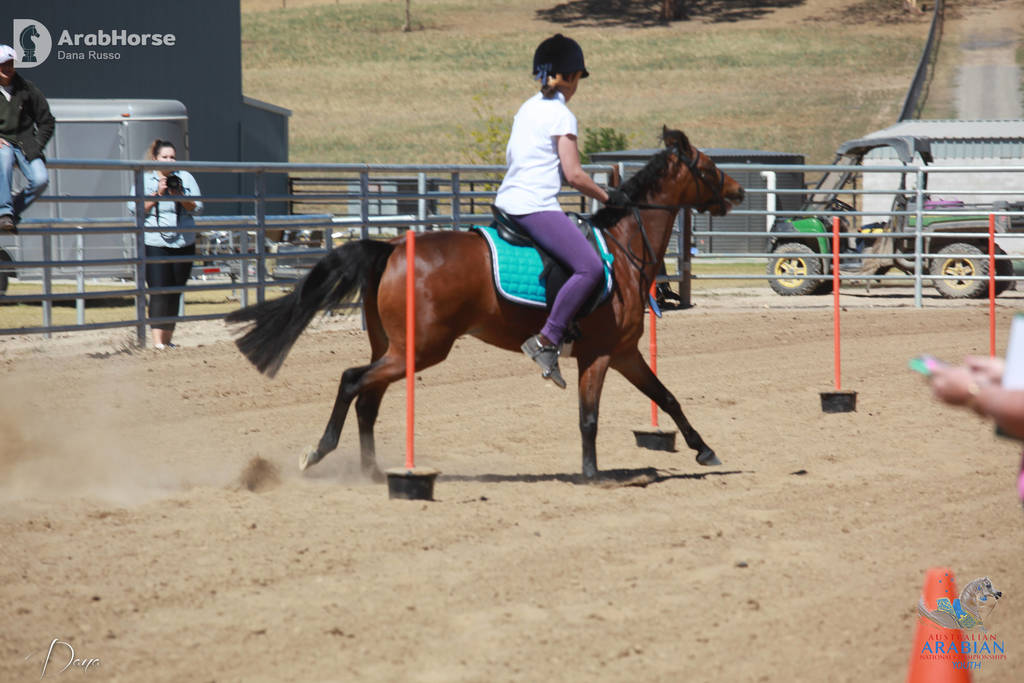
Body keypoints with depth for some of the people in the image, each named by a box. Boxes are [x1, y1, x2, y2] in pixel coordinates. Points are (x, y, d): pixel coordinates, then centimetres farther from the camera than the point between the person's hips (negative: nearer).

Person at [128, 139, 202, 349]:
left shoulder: (186, 178, 9)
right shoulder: (144, 180, 4)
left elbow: (197, 208, 6)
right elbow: (134, 209, -3)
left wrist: (180, 196, -11)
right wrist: (157, 194, -11)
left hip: (183, 243, 3)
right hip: (155, 243, -3)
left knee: (176, 293, 7)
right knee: (159, 292, -14)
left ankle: (168, 338, 17)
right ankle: (157, 341, -18)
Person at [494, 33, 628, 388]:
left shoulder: (527, 109, 16)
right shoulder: (562, 115, -9)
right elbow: (574, 174, -15)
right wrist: (607, 197, -1)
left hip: (507, 202, 10)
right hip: (537, 207, -10)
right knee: (590, 267, -19)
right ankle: (546, 339, -25)